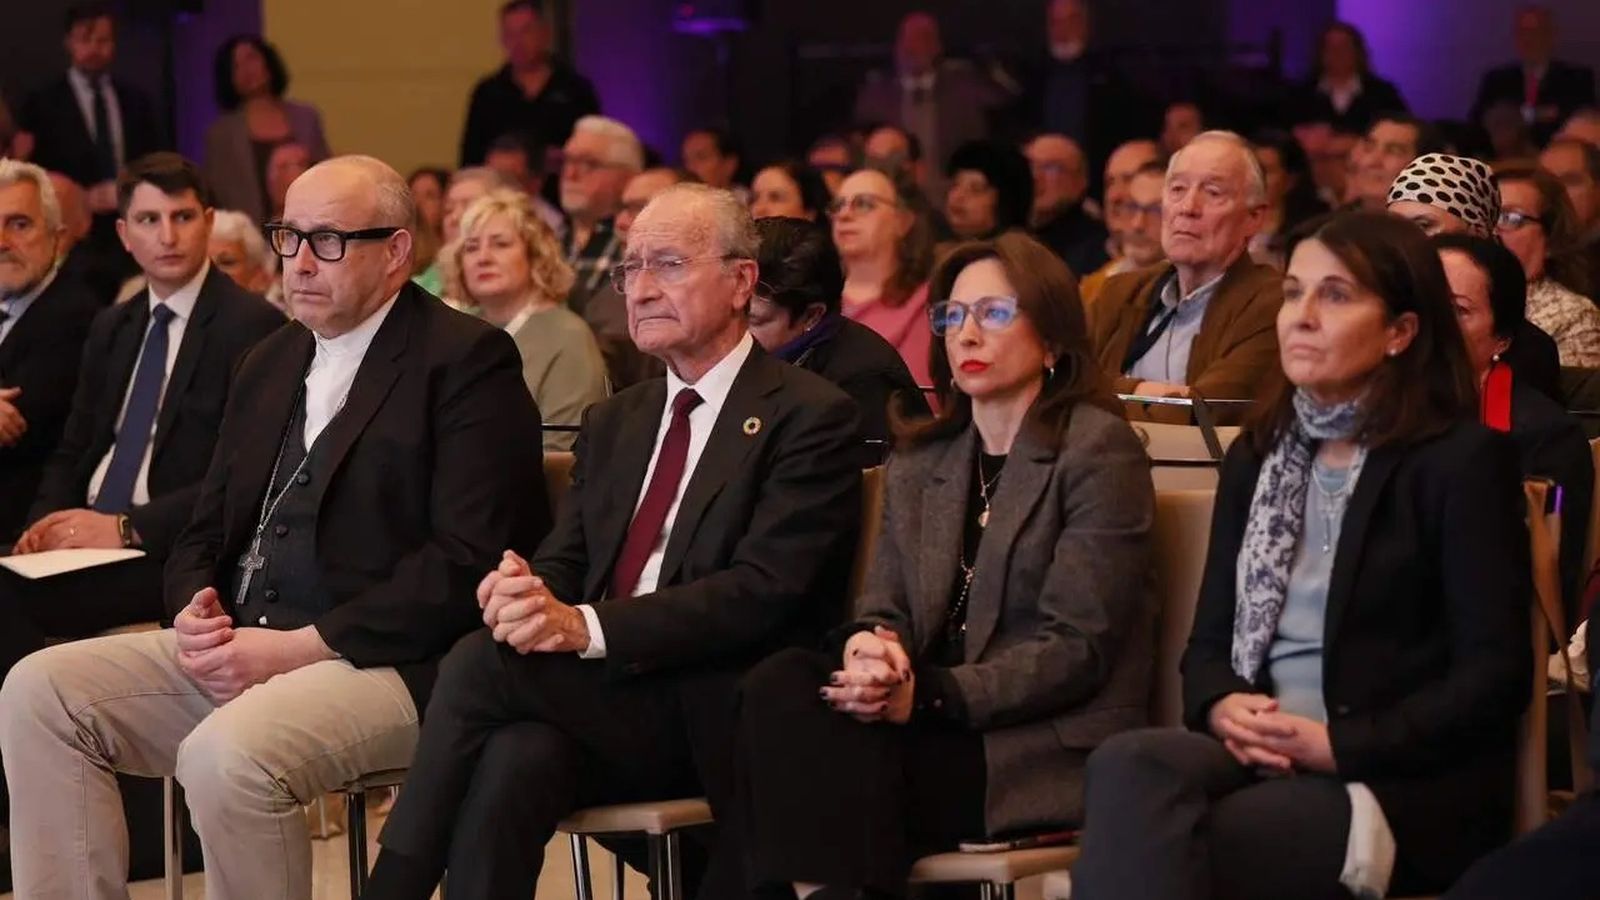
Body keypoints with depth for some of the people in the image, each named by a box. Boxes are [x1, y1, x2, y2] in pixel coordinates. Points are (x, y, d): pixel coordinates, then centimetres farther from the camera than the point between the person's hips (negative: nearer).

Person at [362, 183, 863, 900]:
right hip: (602, 695, 5)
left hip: (717, 723, -5)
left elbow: (766, 592, -13)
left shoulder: (811, 418, -1)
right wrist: (526, 590, -12)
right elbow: (563, 563, 16)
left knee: (480, 662, -25)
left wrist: (585, 625, -23)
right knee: (507, 766, -30)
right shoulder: (614, 423, 23)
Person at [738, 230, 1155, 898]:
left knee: (830, 750, -29)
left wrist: (928, 694, -19)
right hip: (938, 724, 6)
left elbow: (1076, 649, -10)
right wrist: (872, 643, -16)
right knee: (780, 685, -24)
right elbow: (886, 603, 10)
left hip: (1049, 745, -6)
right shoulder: (918, 461, 19)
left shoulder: (1099, 450, -3)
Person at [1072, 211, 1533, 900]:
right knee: (1130, 764, -33)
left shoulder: (1463, 460, 1)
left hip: (1407, 785, -5)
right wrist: (1222, 708, -6)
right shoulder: (1255, 457, 21)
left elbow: (1494, 675, -6)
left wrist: (1338, 743, -16)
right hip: (1258, 756, 5)